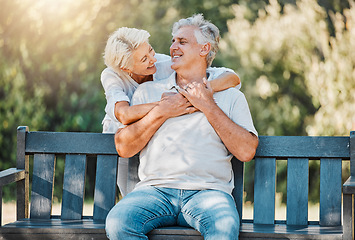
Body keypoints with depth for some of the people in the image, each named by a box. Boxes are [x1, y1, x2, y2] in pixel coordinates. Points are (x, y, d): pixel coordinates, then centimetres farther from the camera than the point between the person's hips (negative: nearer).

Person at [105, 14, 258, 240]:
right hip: (155, 189, 2)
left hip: (208, 189, -2)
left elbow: (247, 151, 0)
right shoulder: (149, 91, 20)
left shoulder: (231, 96, 16)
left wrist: (208, 106, 0)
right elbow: (124, 147, 11)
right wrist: (161, 113, 1)